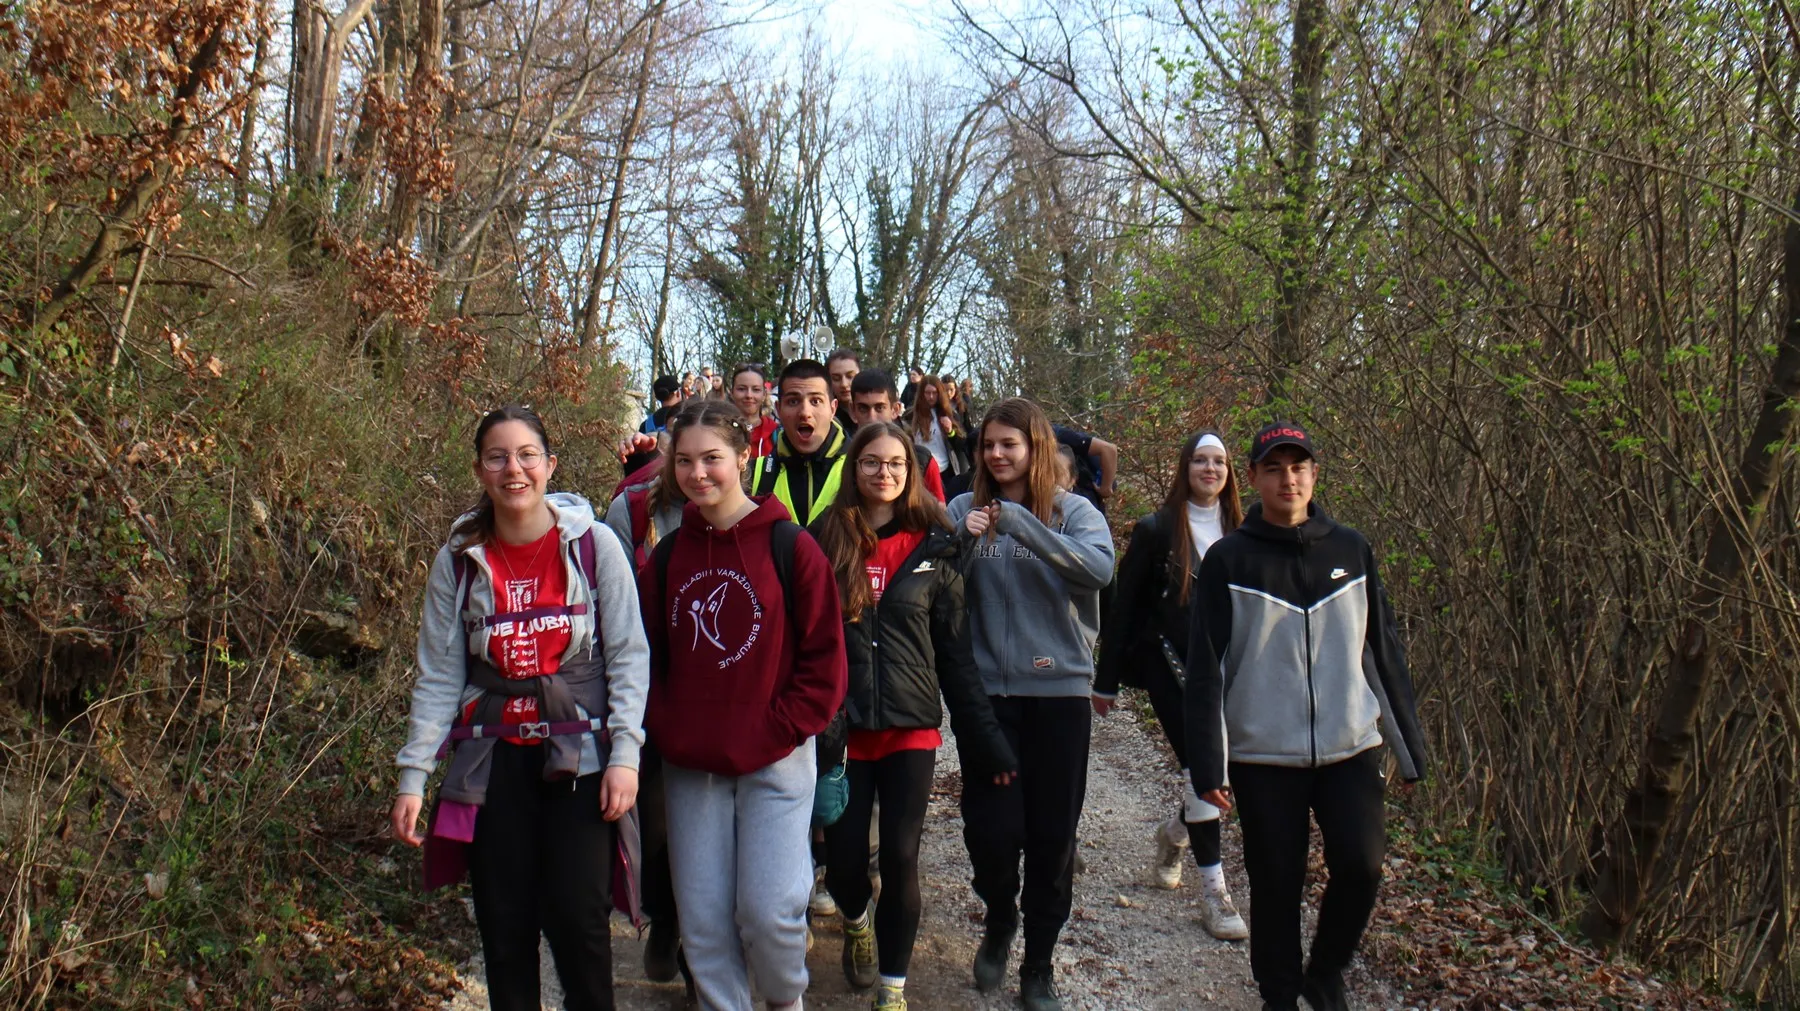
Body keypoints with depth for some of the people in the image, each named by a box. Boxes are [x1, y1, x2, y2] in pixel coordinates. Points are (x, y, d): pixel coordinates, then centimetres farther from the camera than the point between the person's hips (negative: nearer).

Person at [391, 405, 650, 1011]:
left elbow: (629, 655, -2)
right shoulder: (458, 562, 1)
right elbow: (438, 676, 2)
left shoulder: (594, 546, -4)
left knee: (577, 919, -5)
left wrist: (624, 754, -9)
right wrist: (412, 776, -3)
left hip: (579, 756, -2)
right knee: (504, 927, 6)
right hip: (494, 761, 2)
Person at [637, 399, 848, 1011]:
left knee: (768, 908, -5)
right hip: (689, 766, 4)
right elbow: (649, 656, 12)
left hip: (776, 762, -4)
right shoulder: (668, 554, 6)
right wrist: (665, 730, -2)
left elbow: (825, 657, -6)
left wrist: (777, 731, -12)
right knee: (702, 917, 6)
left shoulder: (789, 546, -7)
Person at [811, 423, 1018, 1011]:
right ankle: (856, 922, 38)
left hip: (912, 725, 0)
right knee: (844, 857, 3)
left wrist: (986, 737, 2)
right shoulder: (825, 540, 1)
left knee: (901, 857, -1)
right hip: (840, 724, 0)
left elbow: (956, 652, 5)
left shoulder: (932, 550, 4)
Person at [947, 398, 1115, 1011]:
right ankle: (999, 921, 29)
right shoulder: (965, 510, 5)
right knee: (991, 829, -3)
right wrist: (964, 544, -18)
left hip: (1060, 690, 0)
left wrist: (1018, 521, -24)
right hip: (988, 690, 0)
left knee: (1053, 834, 6)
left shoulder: (1073, 511, 1)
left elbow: (1099, 568, -19)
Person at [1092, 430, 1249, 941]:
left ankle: (1174, 833, 40)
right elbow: (1123, 605, -1)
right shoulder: (1157, 530, -3)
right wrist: (1106, 680, -2)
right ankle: (1213, 891, 1)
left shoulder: (1240, 532, 7)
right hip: (1171, 668, -4)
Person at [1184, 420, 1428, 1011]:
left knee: (1361, 867, -9)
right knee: (1276, 888, 5)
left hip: (1351, 749, 2)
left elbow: (1384, 652, 11)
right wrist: (1207, 764, -8)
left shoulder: (1351, 551, 7)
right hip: (1264, 758, -2)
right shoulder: (1228, 561, -1)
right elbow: (1206, 669, -3)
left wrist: (1409, 745, 10)